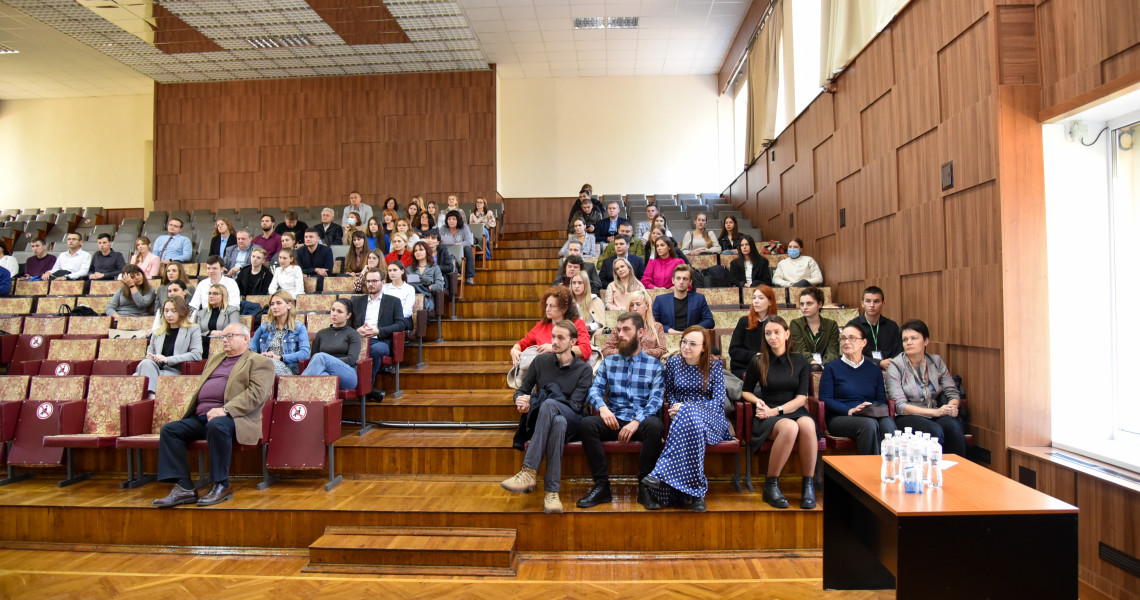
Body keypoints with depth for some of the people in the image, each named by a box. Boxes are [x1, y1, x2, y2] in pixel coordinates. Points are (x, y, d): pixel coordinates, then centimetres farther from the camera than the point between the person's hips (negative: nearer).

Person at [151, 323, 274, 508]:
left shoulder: (259, 362, 4)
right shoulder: (215, 359, 30)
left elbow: (256, 393, -11)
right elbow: (200, 387, 28)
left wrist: (225, 410, -21)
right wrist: (193, 410, 6)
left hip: (234, 417, -8)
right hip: (201, 417, 8)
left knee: (216, 425, -37)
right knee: (169, 430, -12)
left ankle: (221, 486, -23)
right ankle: (184, 488, -15)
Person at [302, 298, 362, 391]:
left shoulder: (353, 334, 13)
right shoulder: (321, 334, 26)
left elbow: (351, 360, 0)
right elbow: (313, 358, 18)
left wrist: (329, 361, -8)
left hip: (348, 375, -3)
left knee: (321, 357, -31)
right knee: (323, 375, -37)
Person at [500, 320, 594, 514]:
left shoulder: (584, 370, 3)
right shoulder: (540, 361, 12)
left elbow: (574, 405, -8)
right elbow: (521, 390, 15)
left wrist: (534, 402, -15)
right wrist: (520, 400, -13)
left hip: (571, 422, -2)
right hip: (540, 419, 2)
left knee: (548, 404, -38)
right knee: (559, 422, -38)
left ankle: (528, 472, -44)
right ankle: (552, 491, -43)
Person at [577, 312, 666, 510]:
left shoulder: (655, 365, 8)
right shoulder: (608, 362, 17)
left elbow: (656, 400, -4)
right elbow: (595, 389, 5)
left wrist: (637, 421, -23)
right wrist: (602, 407, -19)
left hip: (641, 421, -2)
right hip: (614, 421, 2)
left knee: (655, 425, -36)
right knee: (587, 423, -28)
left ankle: (644, 487, -20)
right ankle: (602, 486, -20)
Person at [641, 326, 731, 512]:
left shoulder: (715, 366, 3)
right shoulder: (673, 362, 10)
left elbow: (718, 401, -4)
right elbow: (669, 393, 20)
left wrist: (684, 407, -16)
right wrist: (675, 406, -5)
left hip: (711, 419, -2)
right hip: (681, 419, 2)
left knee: (688, 414, -38)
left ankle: (662, 472, -41)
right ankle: (698, 492, -37)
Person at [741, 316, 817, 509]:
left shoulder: (800, 361, 9)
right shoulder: (758, 362, 7)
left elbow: (801, 398, 2)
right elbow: (746, 392, 15)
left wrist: (776, 410, -12)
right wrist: (758, 401, -7)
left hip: (795, 411, 2)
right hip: (767, 416, -1)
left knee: (807, 424, -36)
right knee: (789, 427, -37)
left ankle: (809, 486, -23)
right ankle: (771, 485, -23)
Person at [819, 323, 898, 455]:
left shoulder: (874, 370, 22)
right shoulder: (832, 368, 11)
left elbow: (882, 400, 13)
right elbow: (825, 399, 0)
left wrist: (873, 408, -11)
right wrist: (849, 411, -15)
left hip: (871, 416, 3)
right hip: (840, 418, -3)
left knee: (888, 423, -32)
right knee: (869, 424, -34)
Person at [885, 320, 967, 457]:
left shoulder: (936, 361, 11)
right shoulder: (895, 366, -3)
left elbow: (953, 392, 11)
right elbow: (900, 405, -11)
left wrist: (952, 407, -13)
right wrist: (935, 412, -18)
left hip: (935, 416, 4)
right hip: (907, 417, -4)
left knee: (954, 426, -28)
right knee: (935, 431, -33)